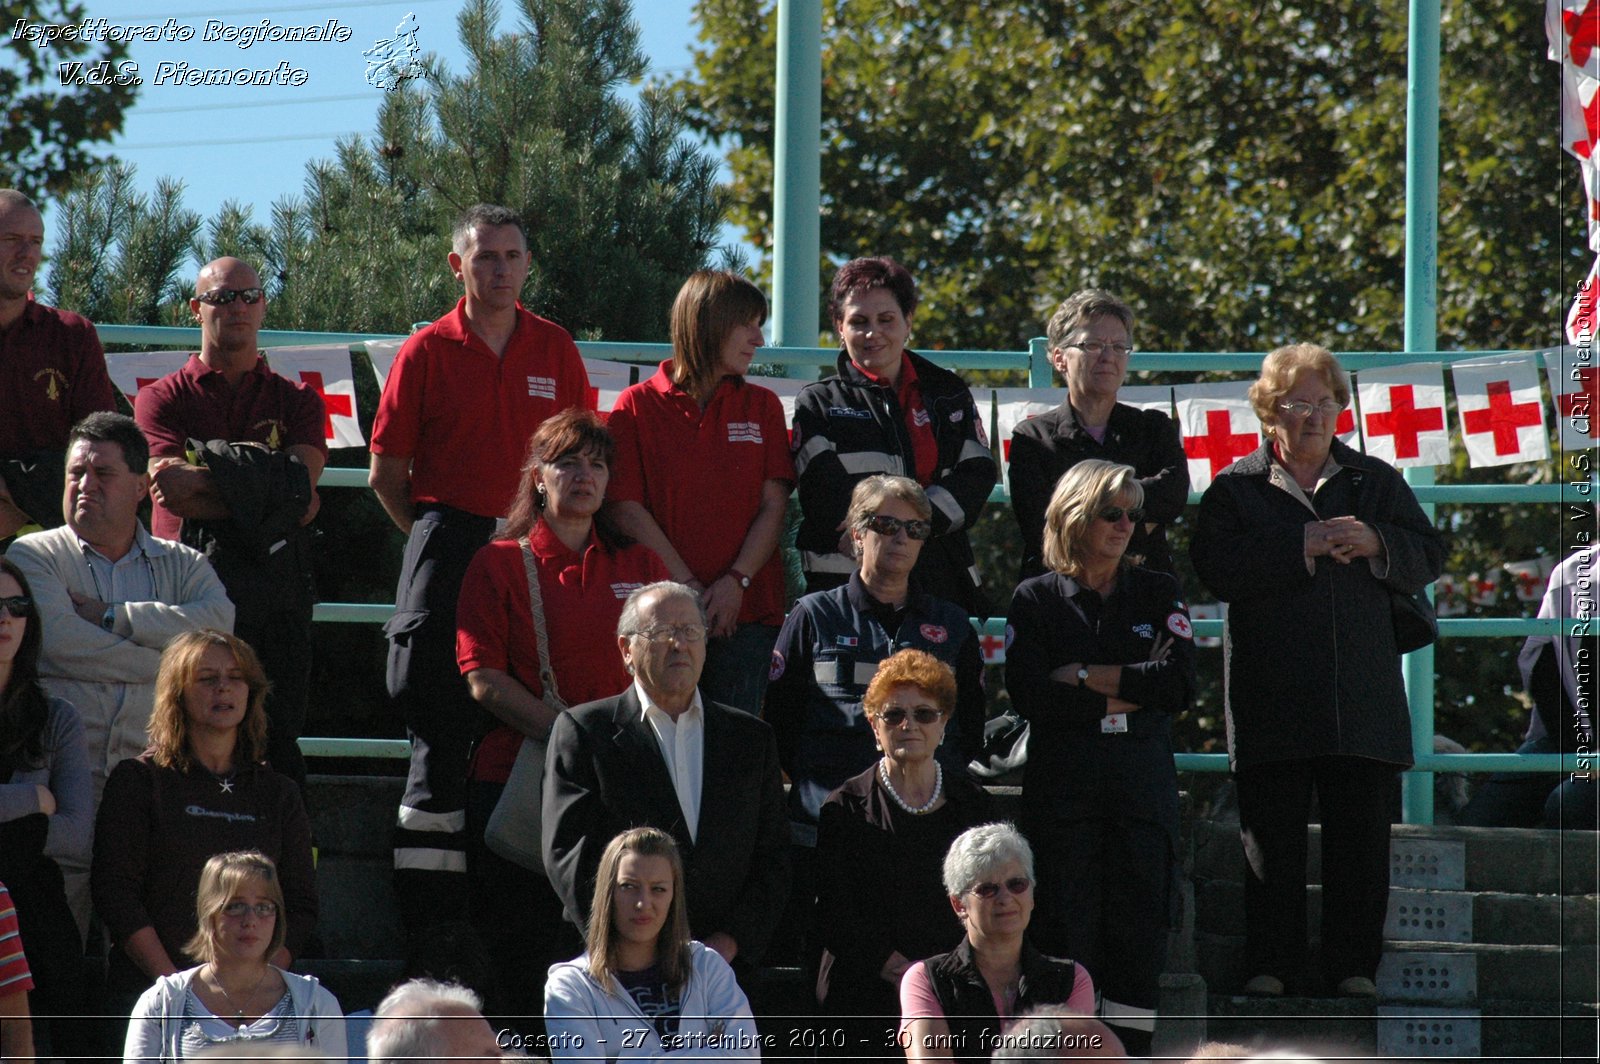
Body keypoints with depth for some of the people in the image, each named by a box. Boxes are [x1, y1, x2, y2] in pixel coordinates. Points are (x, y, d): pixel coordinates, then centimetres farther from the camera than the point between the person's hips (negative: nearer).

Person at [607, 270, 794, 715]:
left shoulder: (763, 407, 14)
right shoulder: (637, 406, 5)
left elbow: (774, 507, 6)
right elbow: (628, 510, -2)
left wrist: (736, 582, -8)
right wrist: (687, 586, -9)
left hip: (746, 611, 2)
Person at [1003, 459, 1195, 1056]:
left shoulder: (1158, 594, 13)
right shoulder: (1036, 600, 7)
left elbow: (1181, 686, -2)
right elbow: (1030, 696, -7)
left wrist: (1084, 677, -6)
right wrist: (1130, 692, -7)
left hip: (1144, 786, 2)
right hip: (1062, 791, -2)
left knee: (1139, 937, -2)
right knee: (1067, 938, -7)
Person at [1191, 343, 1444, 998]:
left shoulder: (1376, 483, 15)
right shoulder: (1235, 489, 6)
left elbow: (1427, 558, 10)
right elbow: (1218, 569, -10)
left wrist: (1374, 544, -9)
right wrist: (1304, 545, -16)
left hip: (1363, 696, 2)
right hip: (1272, 696, -2)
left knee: (1362, 839, 2)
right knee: (1272, 840, 0)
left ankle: (1354, 966, 9)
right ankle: (1270, 965, 6)